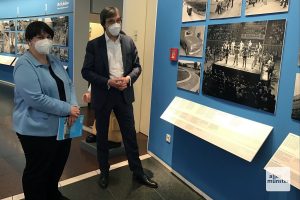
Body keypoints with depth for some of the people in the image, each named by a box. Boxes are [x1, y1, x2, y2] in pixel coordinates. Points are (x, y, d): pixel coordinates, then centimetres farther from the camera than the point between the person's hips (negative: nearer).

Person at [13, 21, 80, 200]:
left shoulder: (54, 61, 8)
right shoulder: (24, 66, -17)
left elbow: (68, 84, 7)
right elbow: (36, 99, -26)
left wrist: (74, 106, -12)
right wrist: (67, 109, -22)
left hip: (61, 126, 8)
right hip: (37, 130, -8)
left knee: (58, 165, 24)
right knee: (38, 170, 11)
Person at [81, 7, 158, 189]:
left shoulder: (129, 42, 2)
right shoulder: (93, 45, -6)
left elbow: (137, 66, 5)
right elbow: (86, 71, -7)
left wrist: (128, 78, -15)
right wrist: (108, 82, -20)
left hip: (124, 94, 2)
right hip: (103, 95, -1)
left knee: (130, 135, 9)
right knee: (102, 136, 12)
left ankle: (138, 172, 24)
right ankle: (104, 172, 32)